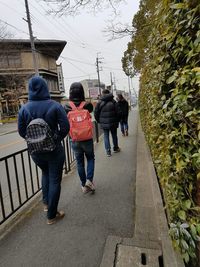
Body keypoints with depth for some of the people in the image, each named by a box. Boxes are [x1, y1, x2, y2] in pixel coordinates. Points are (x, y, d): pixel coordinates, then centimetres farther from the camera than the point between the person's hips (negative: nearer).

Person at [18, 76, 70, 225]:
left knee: (45, 173, 31)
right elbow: (65, 127, -14)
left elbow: (22, 131, -1)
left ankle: (46, 203, 35)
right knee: (55, 180, 11)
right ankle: (52, 215, 22)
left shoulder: (24, 109, -5)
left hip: (35, 151, 4)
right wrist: (57, 139, 4)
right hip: (54, 150, -3)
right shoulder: (55, 105, -13)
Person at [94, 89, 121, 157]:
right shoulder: (113, 102, -3)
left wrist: (99, 121, 11)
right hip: (113, 123, 1)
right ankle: (115, 148, 32)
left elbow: (96, 113, -2)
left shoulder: (99, 103, -4)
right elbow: (118, 112, -4)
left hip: (104, 123, -1)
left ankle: (108, 151, 6)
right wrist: (117, 121, 9)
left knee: (106, 137, 8)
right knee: (114, 135, 17)